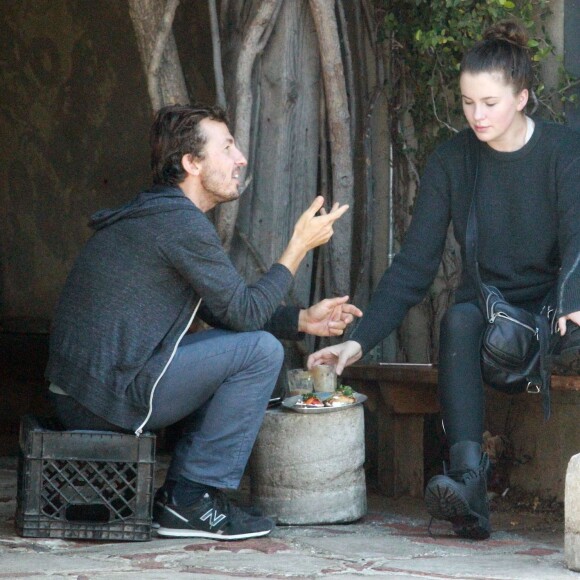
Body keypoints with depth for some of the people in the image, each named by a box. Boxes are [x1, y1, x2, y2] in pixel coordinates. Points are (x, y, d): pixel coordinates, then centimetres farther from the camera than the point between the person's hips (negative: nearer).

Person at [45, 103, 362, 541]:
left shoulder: (153, 214, 19)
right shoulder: (181, 222, -14)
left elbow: (222, 310, 24)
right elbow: (244, 312, -11)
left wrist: (303, 320, 15)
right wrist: (300, 246, 0)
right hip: (111, 398, -10)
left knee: (235, 345, 22)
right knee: (260, 350, -9)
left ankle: (179, 494, 14)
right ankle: (191, 501, -4)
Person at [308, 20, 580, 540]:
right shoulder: (452, 161, 1)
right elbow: (414, 264, -2)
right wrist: (359, 341, -14)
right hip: (486, 307, 2)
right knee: (459, 319, -34)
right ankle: (468, 479, -48)